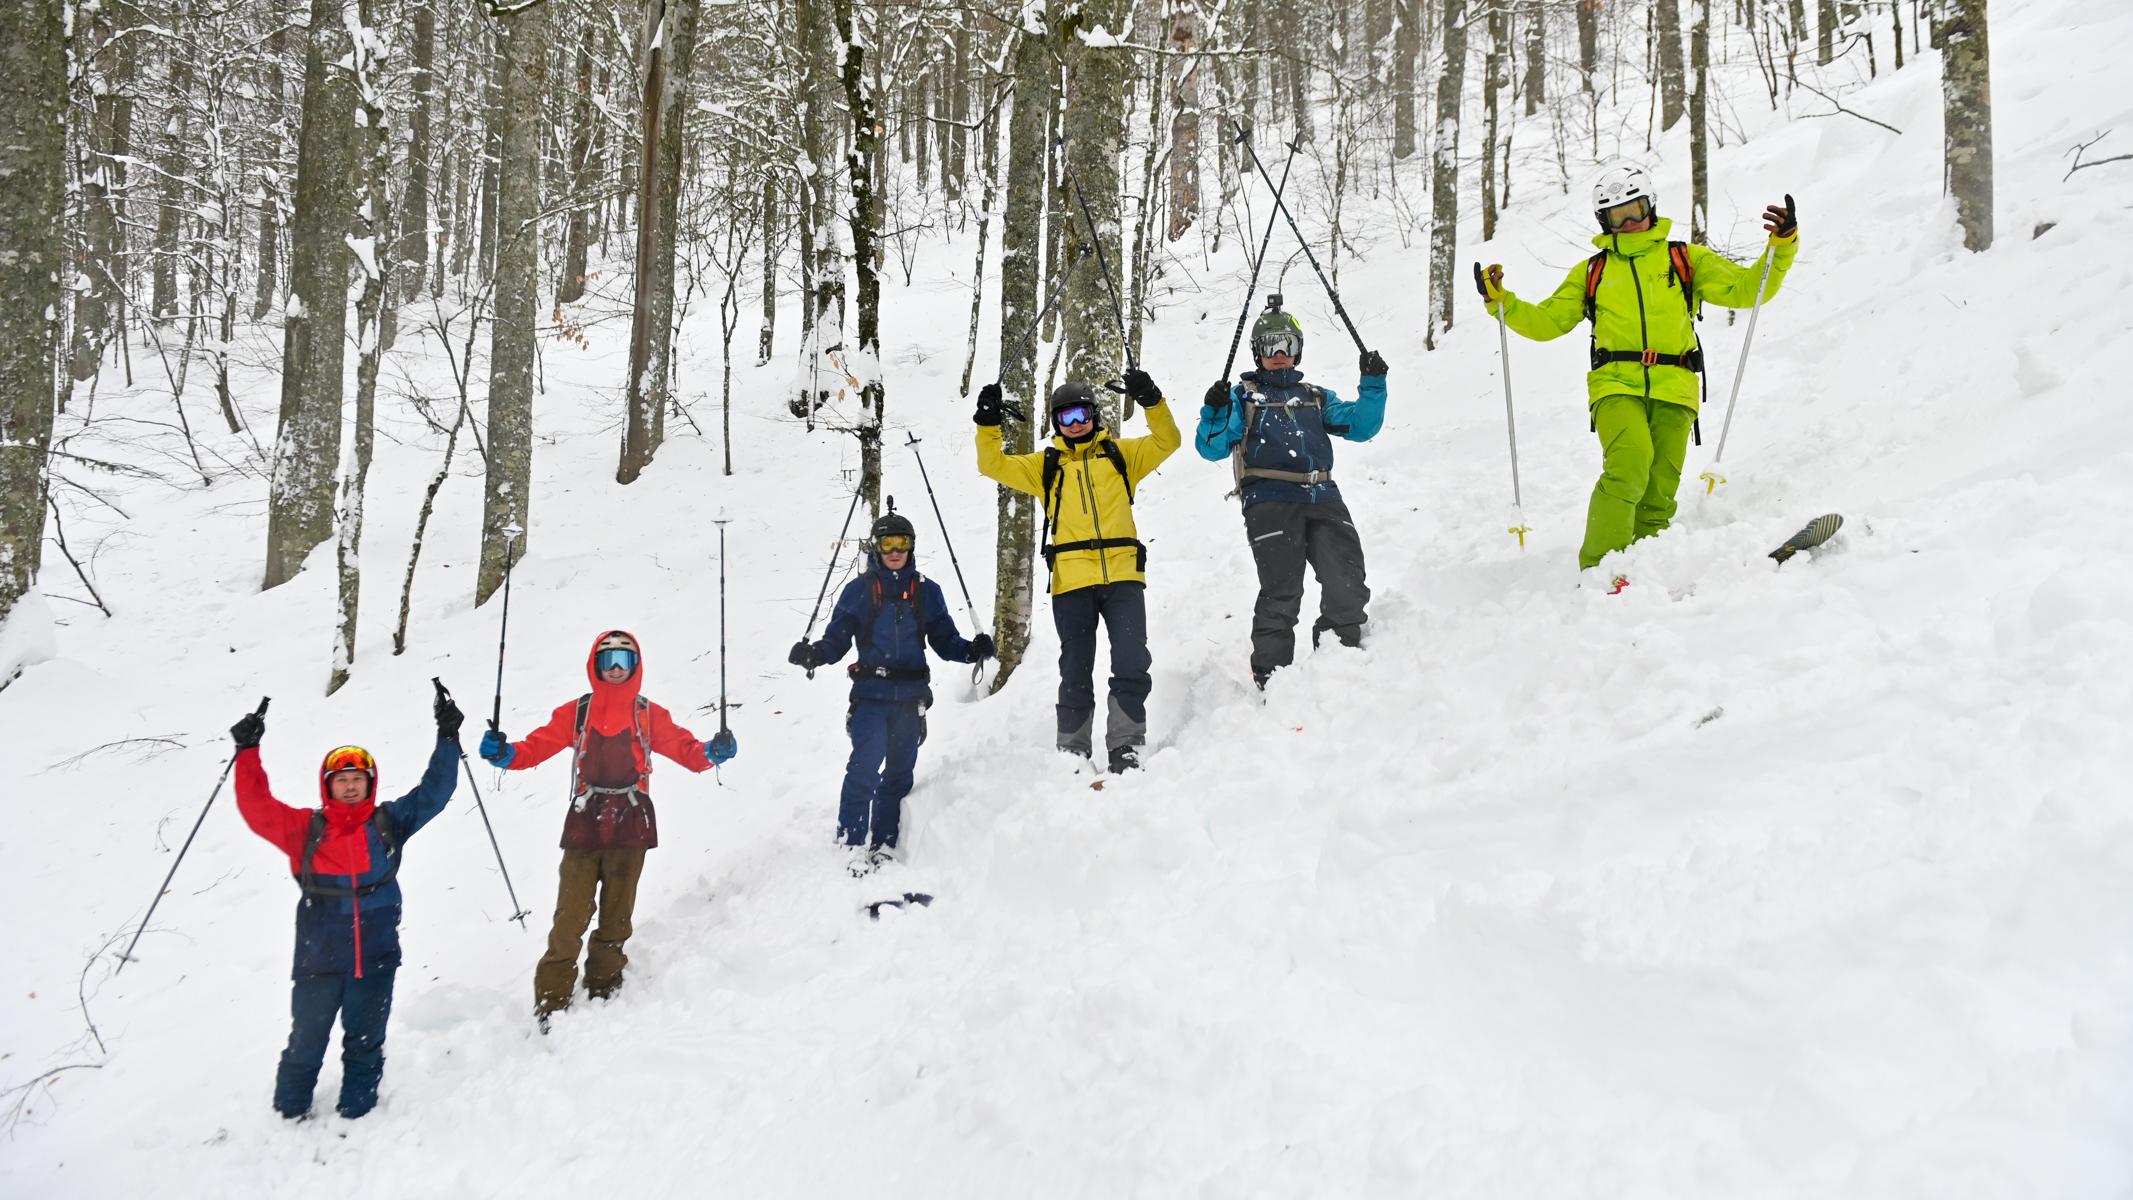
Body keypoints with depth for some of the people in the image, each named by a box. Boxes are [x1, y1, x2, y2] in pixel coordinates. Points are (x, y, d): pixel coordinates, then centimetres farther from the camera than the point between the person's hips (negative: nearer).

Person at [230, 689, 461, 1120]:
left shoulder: (389, 823, 6)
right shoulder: (305, 828, 3)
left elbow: (433, 792, 7)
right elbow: (258, 809, -2)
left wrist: (447, 739, 4)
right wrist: (248, 753, -6)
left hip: (375, 956, 1)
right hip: (318, 958, -1)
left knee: (364, 1040, 10)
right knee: (306, 1039, 8)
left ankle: (356, 1110, 23)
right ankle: (290, 1110, 24)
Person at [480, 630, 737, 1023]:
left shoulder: (649, 715, 9)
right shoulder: (575, 713, 8)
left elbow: (682, 747, 4)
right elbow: (539, 745, 2)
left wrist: (710, 752, -16)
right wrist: (506, 753, -16)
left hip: (630, 828, 1)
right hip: (583, 828, -1)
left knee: (615, 918, 9)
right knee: (570, 920, -7)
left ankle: (604, 995, 20)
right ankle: (551, 1004, -3)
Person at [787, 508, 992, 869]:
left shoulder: (927, 592, 11)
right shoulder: (858, 591, 5)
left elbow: (944, 639, 11)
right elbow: (837, 639, 5)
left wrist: (971, 650, -9)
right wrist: (813, 654, -15)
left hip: (911, 695, 3)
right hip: (871, 693, -3)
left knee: (900, 770, 8)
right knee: (866, 764, -18)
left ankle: (884, 844, 17)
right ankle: (851, 843, -15)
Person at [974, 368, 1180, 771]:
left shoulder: (1121, 454, 16)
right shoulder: (1044, 465, 17)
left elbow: (1166, 442, 7)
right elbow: (994, 465, 11)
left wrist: (1153, 403, -9)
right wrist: (988, 425, -2)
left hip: (1122, 575, 0)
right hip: (1071, 582, 0)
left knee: (1132, 662, -12)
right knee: (1075, 672, 1)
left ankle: (1126, 747, -6)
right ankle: (1073, 753, 11)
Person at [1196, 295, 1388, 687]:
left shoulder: (1317, 397, 27)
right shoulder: (1242, 397, 18)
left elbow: (1361, 426, 17)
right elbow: (1212, 449, 8)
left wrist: (1373, 386, 5)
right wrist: (1214, 414, -10)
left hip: (1323, 498, 3)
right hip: (1270, 501, -3)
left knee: (1348, 585, -7)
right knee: (1281, 592, -10)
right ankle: (1270, 678, -1)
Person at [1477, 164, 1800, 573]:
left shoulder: (1687, 260, 20)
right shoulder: (1591, 272, 23)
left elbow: (1747, 289, 15)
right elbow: (1545, 322, 20)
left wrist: (1782, 246, 1)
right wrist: (1500, 300, 6)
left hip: (1672, 388, 2)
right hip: (1616, 385, -1)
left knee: (1658, 492, -6)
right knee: (1629, 466, -26)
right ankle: (1598, 567, -31)